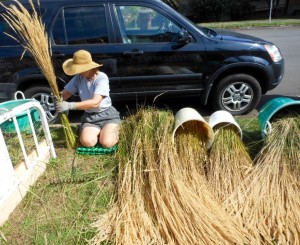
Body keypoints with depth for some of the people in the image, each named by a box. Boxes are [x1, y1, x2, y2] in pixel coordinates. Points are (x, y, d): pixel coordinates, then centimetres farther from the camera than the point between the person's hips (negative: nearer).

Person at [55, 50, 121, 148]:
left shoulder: (102, 78, -17)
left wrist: (70, 105, -33)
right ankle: (99, 131, 10)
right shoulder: (78, 78, 0)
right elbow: (65, 93, 4)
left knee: (106, 143, -26)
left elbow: (95, 102, -28)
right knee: (87, 142, -25)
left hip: (107, 115, -3)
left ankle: (114, 129, 8)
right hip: (89, 117, 4)